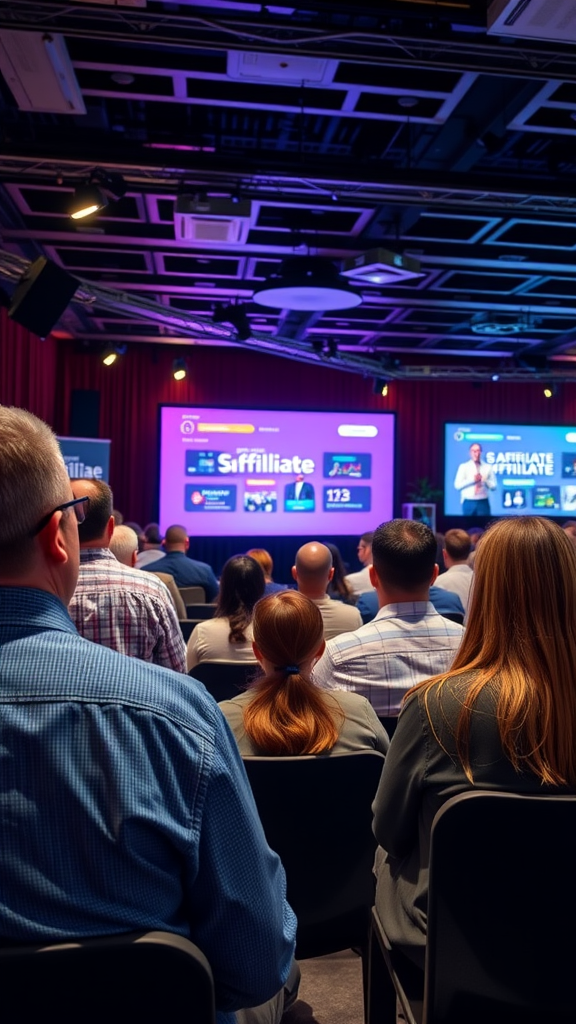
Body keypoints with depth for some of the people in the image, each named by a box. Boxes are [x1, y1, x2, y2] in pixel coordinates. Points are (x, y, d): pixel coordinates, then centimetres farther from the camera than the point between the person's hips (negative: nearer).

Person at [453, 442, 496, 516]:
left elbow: (493, 486, 6)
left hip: (483, 502, 1)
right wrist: (472, 480, -13)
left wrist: (484, 480, -10)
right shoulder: (463, 466, 5)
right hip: (468, 503, -1)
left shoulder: (488, 467, 10)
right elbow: (457, 485, -4)